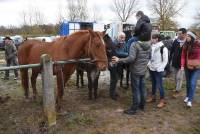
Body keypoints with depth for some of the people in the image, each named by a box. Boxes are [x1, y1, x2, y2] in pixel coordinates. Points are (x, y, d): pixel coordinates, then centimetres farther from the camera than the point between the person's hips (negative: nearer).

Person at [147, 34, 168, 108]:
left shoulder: (163, 48, -13)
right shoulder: (152, 47, 4)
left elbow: (165, 60, -11)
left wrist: (160, 68, -16)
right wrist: (149, 64, 4)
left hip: (158, 70, -6)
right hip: (151, 69, 6)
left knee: (159, 85, -3)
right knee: (153, 84, 18)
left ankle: (162, 100, 10)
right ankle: (153, 97, 33)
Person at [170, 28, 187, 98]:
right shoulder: (175, 41, -1)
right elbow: (172, 51, 6)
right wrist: (170, 60, 5)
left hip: (182, 63, -4)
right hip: (175, 62, 4)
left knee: (179, 77, 1)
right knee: (176, 77, 16)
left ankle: (178, 91, 15)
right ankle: (177, 88, 33)